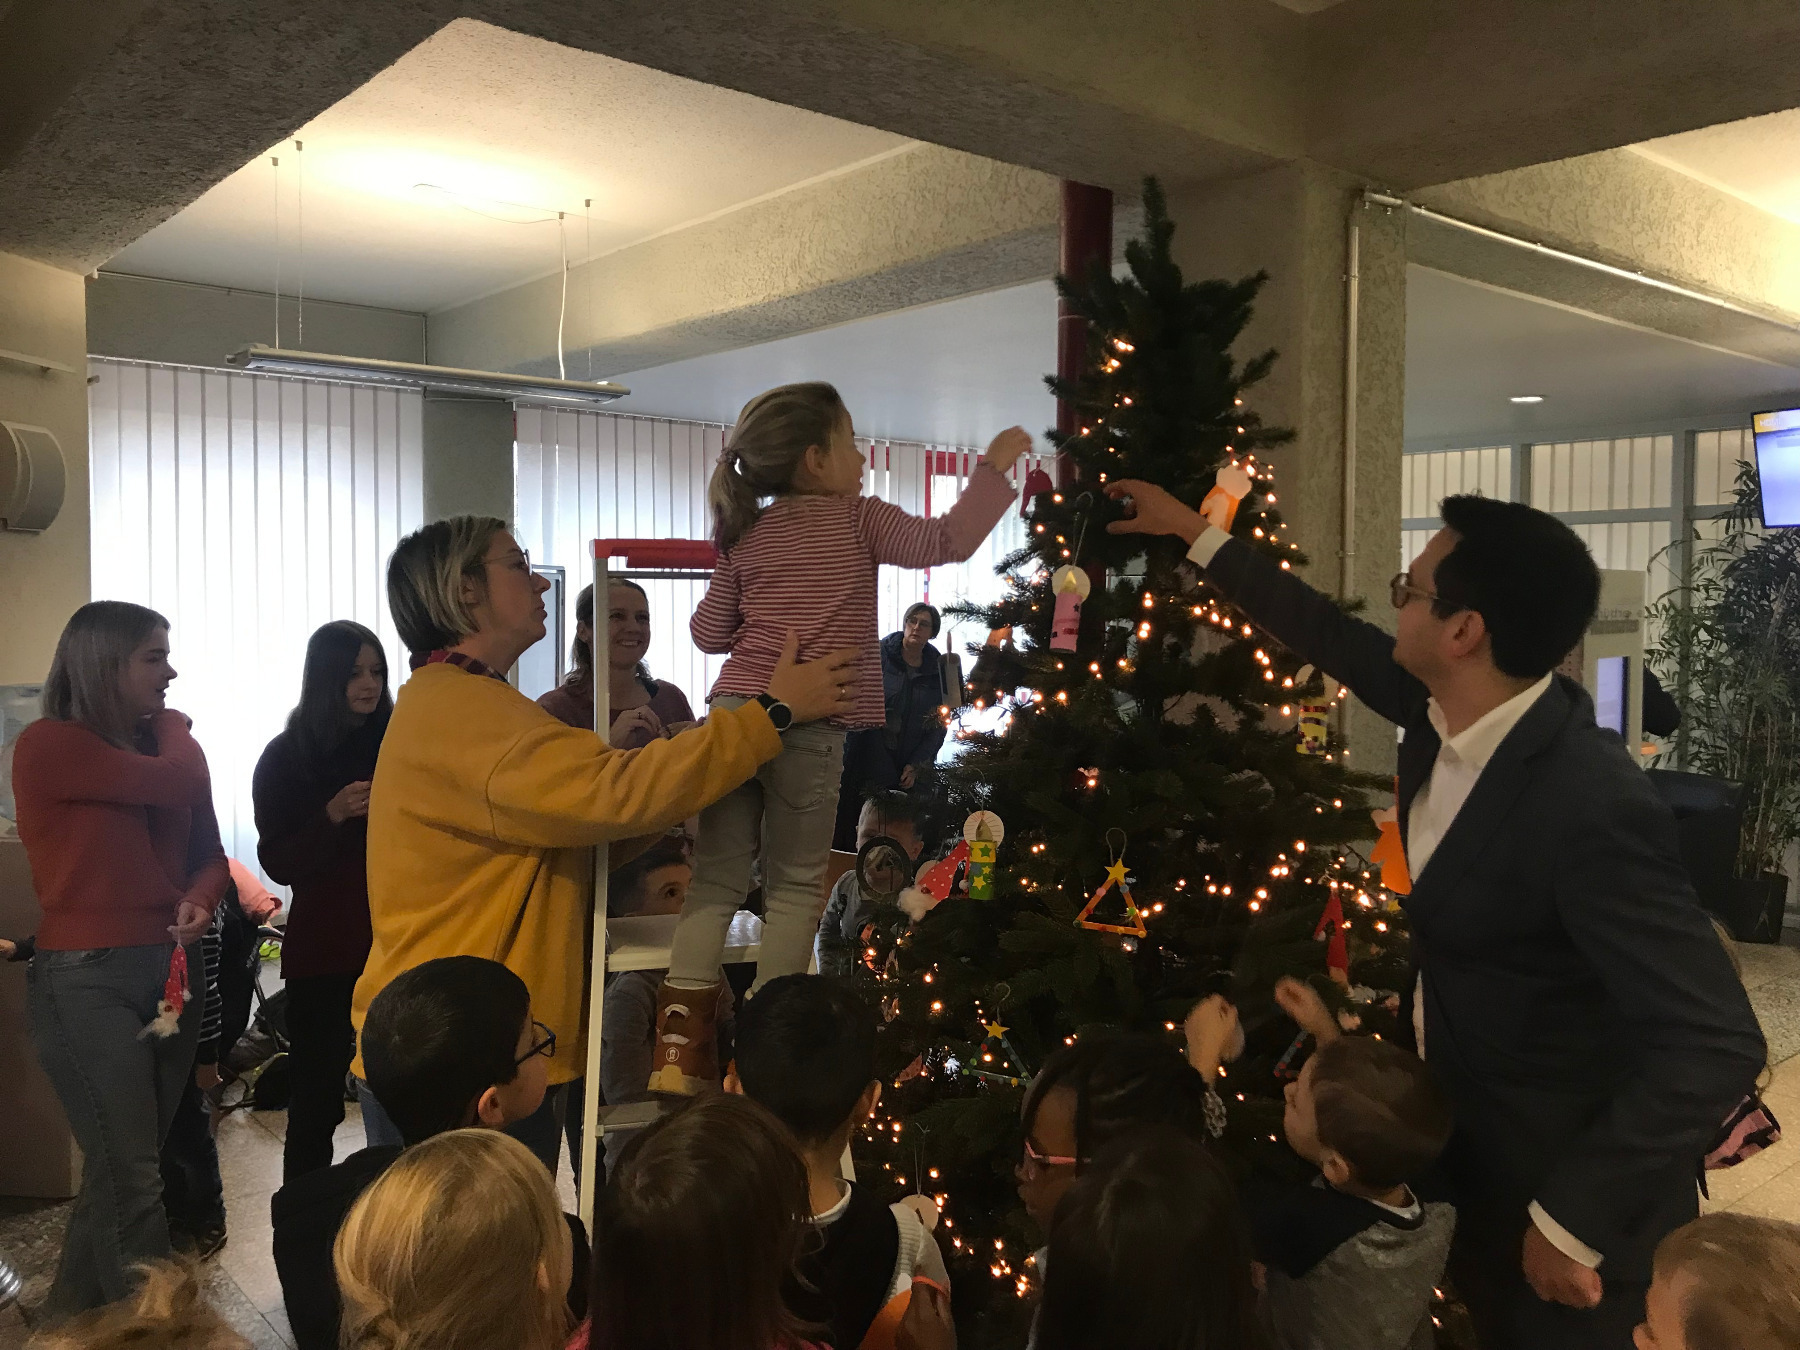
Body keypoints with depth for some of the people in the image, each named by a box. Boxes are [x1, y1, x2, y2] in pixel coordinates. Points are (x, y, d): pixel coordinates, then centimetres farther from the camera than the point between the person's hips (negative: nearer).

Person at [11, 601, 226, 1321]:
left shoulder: (164, 744, 11)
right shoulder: (47, 746, -10)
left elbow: (209, 852, 14)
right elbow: (178, 787, -20)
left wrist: (198, 900, -8)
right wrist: (170, 729, 1)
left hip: (171, 972, 6)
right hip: (87, 978, -6)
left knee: (118, 1165, 14)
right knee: (134, 1179, -6)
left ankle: (73, 1313, 32)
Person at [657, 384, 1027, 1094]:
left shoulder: (747, 536, 15)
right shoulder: (858, 519, 2)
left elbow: (708, 632, 16)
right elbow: (945, 542, 4)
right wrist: (995, 468, 14)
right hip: (809, 727, -4)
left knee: (717, 876, 9)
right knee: (795, 886, 7)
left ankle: (682, 1040, 7)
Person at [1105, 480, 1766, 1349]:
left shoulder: (1592, 808, -33)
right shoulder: (1454, 707, -9)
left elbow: (1715, 1043, -32)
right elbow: (1332, 638, 8)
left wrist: (1574, 1219, -26)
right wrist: (1194, 533, 14)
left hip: (1569, 1178, -7)